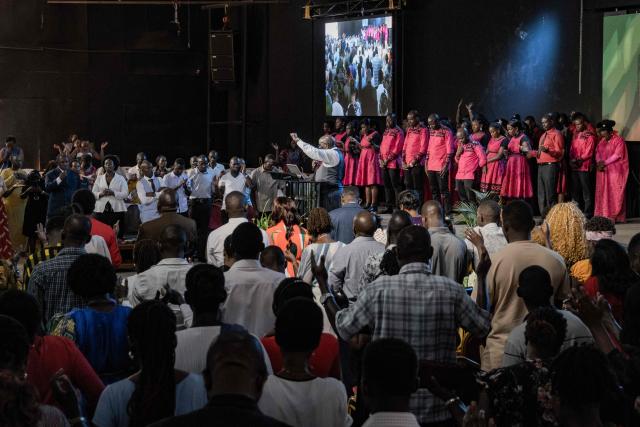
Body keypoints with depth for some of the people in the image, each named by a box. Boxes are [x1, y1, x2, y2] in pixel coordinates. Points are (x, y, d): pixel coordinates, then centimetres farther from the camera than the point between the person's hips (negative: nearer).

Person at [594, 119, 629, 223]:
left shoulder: (618, 140, -6)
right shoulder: (602, 141, 15)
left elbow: (617, 155, -14)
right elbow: (597, 152, 10)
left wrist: (605, 163, -16)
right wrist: (598, 163, -8)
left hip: (615, 171, -7)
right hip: (603, 171, 7)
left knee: (615, 194, -6)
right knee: (602, 194, 2)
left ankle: (616, 217, -6)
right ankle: (603, 216, 3)